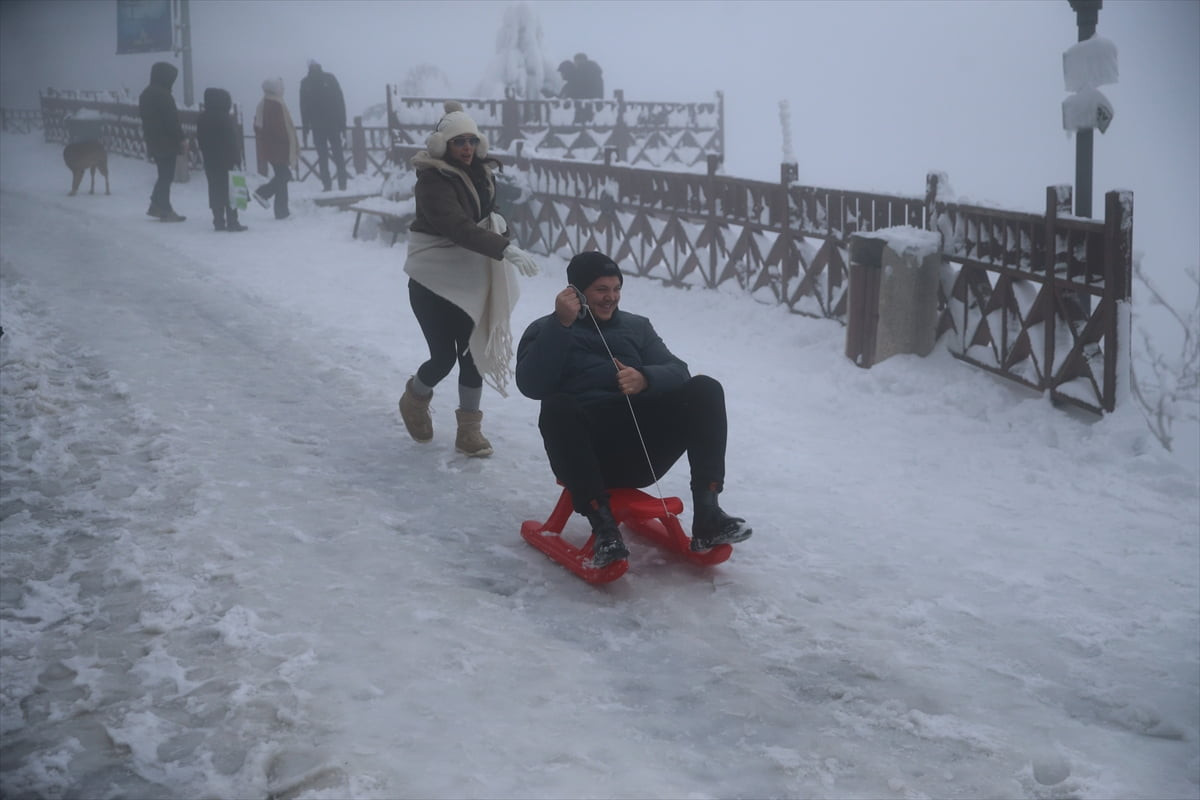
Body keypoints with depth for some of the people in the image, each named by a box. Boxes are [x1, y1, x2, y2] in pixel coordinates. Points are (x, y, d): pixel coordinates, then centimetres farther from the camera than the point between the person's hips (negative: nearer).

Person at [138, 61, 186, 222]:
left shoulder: (146, 94, 12)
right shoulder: (163, 95, -17)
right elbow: (172, 120, -19)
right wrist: (181, 138, -12)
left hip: (153, 141, 9)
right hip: (166, 142, -9)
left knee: (164, 174, 19)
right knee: (166, 176, -2)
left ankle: (156, 205, 20)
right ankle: (165, 210, 1)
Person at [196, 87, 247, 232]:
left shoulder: (202, 118, 7)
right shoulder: (225, 119, -16)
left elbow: (201, 140, 12)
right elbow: (233, 142, -18)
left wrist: (206, 156, 17)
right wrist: (235, 160, -15)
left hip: (210, 161, 7)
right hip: (226, 161, -7)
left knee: (215, 190, 10)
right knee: (230, 190, -2)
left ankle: (219, 221, 10)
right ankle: (232, 221, -4)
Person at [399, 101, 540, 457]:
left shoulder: (481, 174, 4)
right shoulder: (432, 181, -20)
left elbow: (489, 211, 19)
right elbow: (458, 227, -33)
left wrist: (497, 221, -7)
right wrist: (506, 250, -43)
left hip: (469, 279, 6)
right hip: (432, 280, -6)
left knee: (472, 352, 4)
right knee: (444, 356, -4)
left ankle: (469, 430, 14)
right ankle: (415, 399, 29)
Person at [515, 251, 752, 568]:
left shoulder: (636, 326, 24)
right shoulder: (545, 331, 13)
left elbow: (677, 372, 9)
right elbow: (531, 385, -6)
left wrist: (645, 379, -13)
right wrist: (561, 324, -13)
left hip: (643, 450, 3)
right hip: (588, 453, -3)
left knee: (704, 389, -19)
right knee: (558, 406, -35)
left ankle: (707, 514, -27)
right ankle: (603, 524, -37)